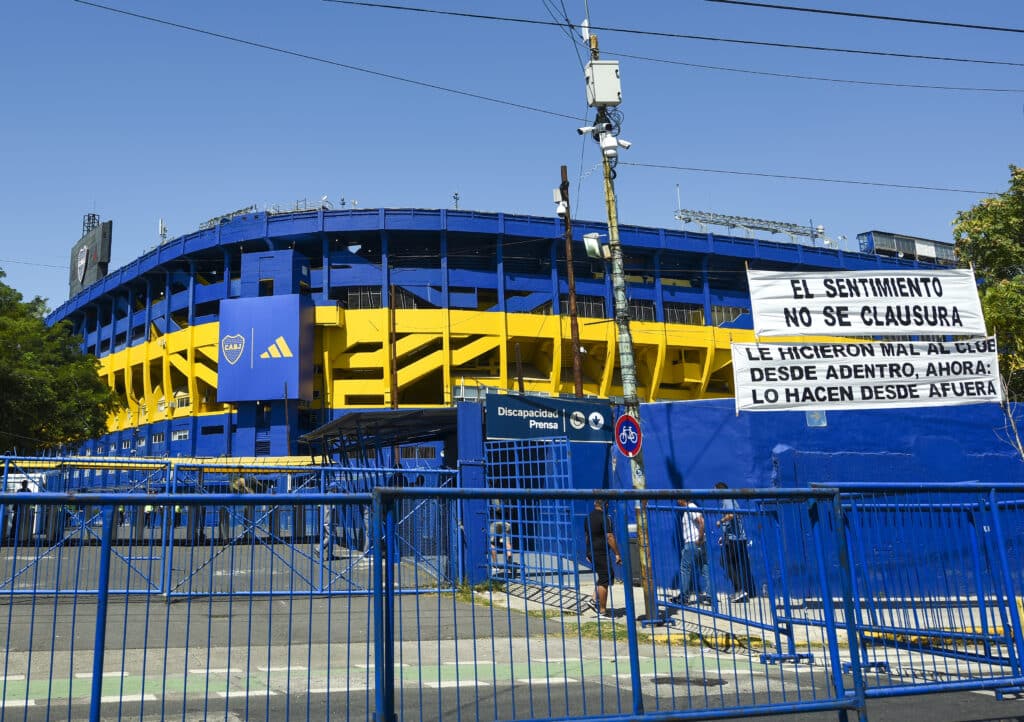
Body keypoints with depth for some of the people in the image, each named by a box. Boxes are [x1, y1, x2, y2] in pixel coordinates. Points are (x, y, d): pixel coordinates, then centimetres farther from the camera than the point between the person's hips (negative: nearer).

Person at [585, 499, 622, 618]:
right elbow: (609, 537, -18)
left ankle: (595, 600, 13)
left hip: (591, 552, 9)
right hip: (601, 553, -9)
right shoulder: (604, 517, -15)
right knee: (604, 580, -3)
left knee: (608, 575, 19)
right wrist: (617, 554, -13)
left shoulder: (589, 516, 11)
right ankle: (602, 611, -1)